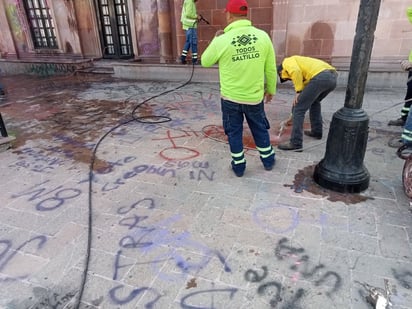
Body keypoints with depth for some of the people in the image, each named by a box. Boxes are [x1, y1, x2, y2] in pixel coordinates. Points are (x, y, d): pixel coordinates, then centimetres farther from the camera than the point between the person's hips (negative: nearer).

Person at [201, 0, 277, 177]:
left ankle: (239, 166, 27)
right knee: (260, 129, 21)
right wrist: (271, 89, 14)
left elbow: (205, 62, 2)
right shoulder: (263, 36, -9)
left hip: (230, 97, -2)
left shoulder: (221, 41, -16)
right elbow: (271, 69, -1)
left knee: (234, 132, 16)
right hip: (255, 96, 2)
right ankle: (268, 160, 36)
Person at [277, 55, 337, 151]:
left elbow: (296, 71, -11)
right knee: (314, 101, 34)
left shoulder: (287, 62, 17)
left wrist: (298, 91, -3)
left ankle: (295, 143, 2)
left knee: (299, 108, -1)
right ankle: (317, 131, 38)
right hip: (332, 76, 9)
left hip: (320, 77, -9)